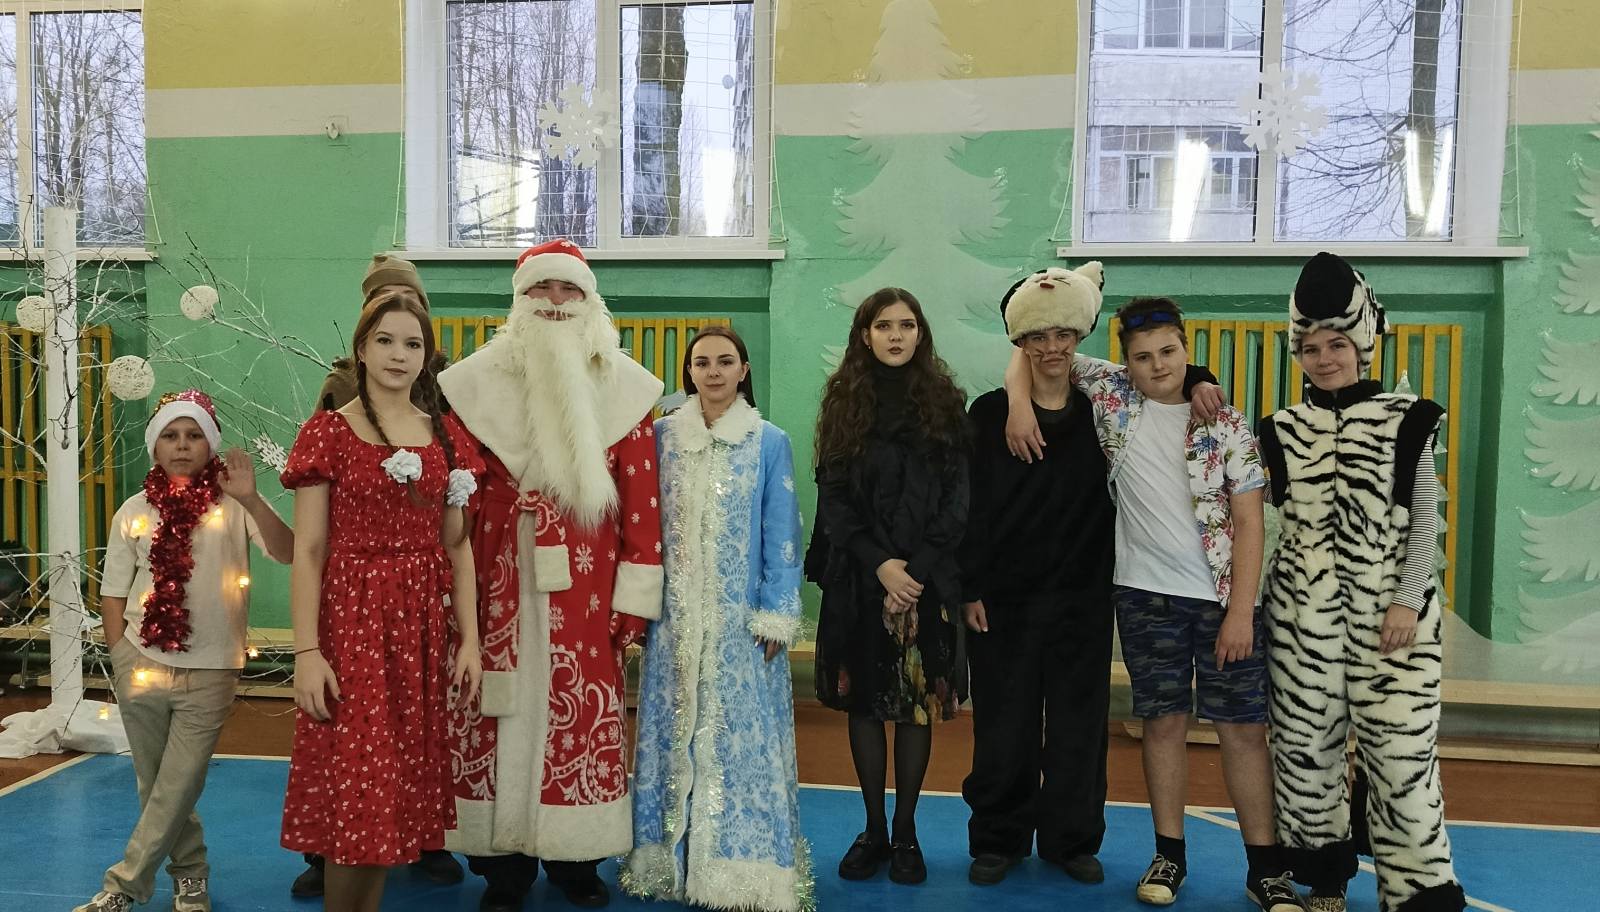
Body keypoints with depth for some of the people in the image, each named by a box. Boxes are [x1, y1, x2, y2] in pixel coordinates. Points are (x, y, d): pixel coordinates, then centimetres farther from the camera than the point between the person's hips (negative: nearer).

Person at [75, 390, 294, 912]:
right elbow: (112, 591, 9)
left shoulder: (233, 505, -5)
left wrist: (250, 499, -34)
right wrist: (121, 658, 1)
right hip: (142, 667, 3)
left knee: (178, 787, 1)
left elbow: (286, 553, -20)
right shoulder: (134, 511, 4)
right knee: (155, 786, 14)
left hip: (208, 674, -3)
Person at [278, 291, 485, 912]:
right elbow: (307, 551, -6)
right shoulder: (328, 432, -3)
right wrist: (307, 651, -12)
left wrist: (469, 638, 3)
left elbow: (457, 545, 9)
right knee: (355, 787, 0)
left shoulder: (446, 435, 9)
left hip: (422, 623, 4)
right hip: (352, 619, -4)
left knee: (404, 782, 11)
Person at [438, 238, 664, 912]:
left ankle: (575, 857, 22)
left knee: (581, 717, 5)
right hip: (500, 583, 0)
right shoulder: (478, 381, 4)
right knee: (502, 715, 5)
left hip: (584, 589, 0)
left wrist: (636, 595, -4)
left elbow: (643, 498, 1)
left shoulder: (622, 386, 4)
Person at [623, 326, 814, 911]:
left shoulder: (769, 442, -1)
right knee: (675, 736, 8)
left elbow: (781, 536, -2)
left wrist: (776, 617, -7)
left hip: (741, 619, -2)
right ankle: (673, 860, 21)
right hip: (674, 618, 2)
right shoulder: (662, 436, 4)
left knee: (738, 737, 2)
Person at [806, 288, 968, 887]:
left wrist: (916, 566, -12)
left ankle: (906, 832, 17)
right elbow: (832, 495, -1)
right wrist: (878, 564, -12)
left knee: (918, 701, 4)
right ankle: (873, 830, 19)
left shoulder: (943, 401, 4)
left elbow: (957, 496, -1)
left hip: (926, 576, 0)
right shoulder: (843, 400, 5)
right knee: (864, 698, 6)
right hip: (858, 577, 1)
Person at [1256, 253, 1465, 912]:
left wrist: (1407, 601, -8)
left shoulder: (1406, 420, 1)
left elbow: (1426, 521, 1)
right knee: (1305, 742, 8)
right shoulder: (1282, 430, 7)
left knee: (1401, 750, -4)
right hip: (1303, 609, 3)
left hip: (1389, 608, -2)